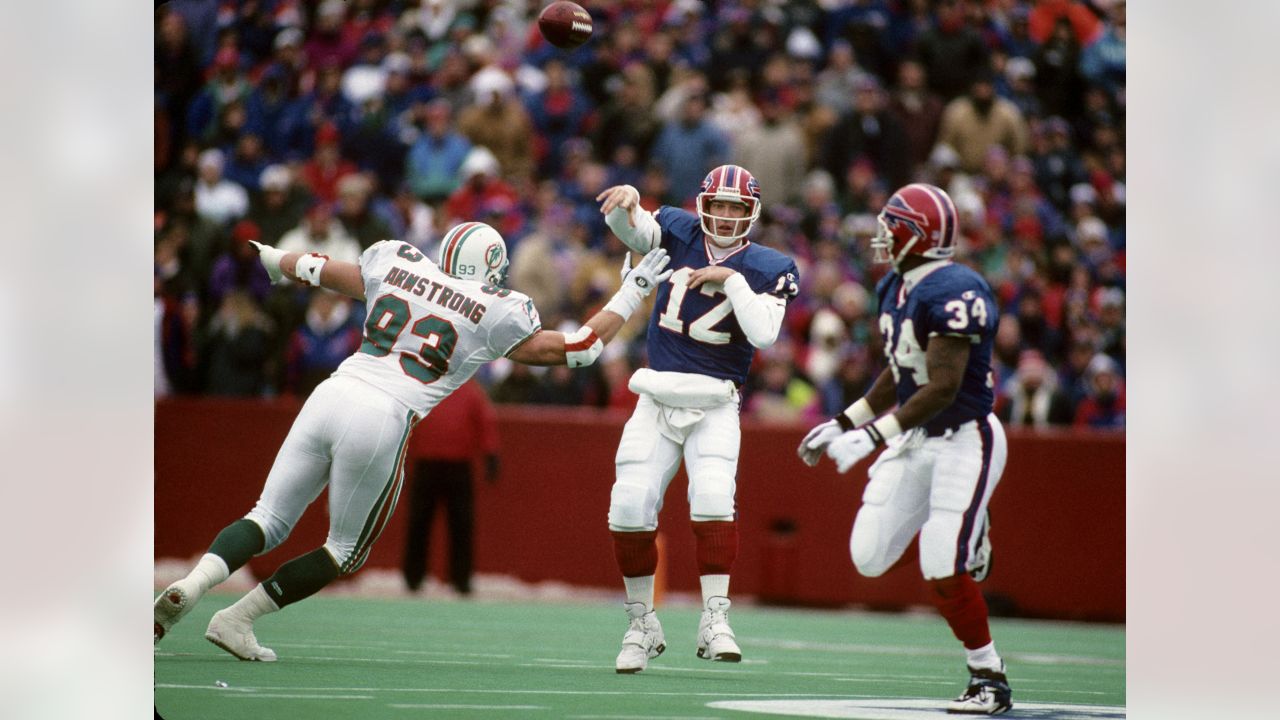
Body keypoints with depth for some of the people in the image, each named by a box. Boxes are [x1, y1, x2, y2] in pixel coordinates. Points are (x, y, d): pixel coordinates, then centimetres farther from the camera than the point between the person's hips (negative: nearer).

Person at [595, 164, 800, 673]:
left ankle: (715, 621, -19)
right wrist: (625, 201, -36)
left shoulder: (771, 268, 0)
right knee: (629, 508, -4)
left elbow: (764, 333, -15)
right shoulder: (679, 232, 5)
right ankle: (642, 626, 11)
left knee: (712, 498, -22)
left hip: (715, 406, -2)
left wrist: (731, 278, -19)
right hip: (657, 400, 2)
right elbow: (632, 229, -15)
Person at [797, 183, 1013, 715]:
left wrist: (874, 436, -30)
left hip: (964, 438, -9)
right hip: (915, 440, 9)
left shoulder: (953, 293, -22)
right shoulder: (894, 290, 7)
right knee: (869, 558, 2)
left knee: (942, 572, -16)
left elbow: (942, 389, -27)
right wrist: (845, 424, 16)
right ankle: (965, 535, 27)